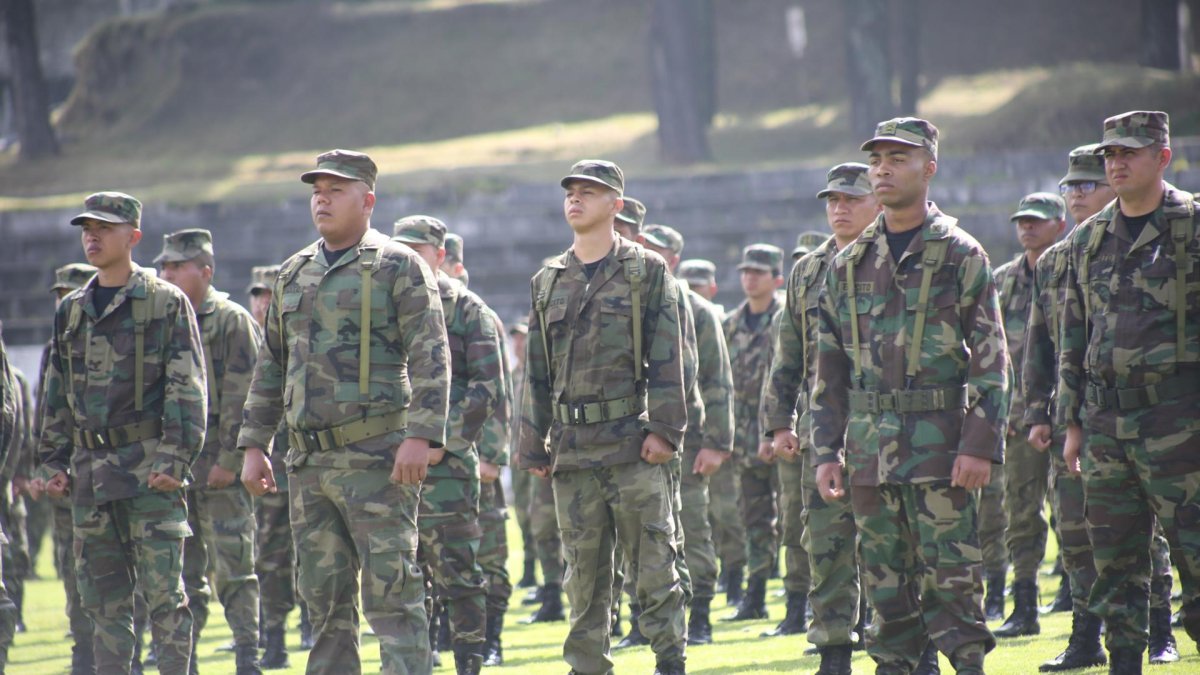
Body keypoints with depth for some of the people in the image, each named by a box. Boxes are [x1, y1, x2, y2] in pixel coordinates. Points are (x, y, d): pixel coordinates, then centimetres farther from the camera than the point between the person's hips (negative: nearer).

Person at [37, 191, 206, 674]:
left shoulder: (167, 303, -1)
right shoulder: (70, 311, 15)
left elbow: (188, 388, -6)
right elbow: (57, 394, 20)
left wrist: (175, 457, -15)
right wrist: (53, 461, 13)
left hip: (149, 468, -5)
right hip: (89, 469, 5)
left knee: (163, 592, -6)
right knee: (102, 596, 7)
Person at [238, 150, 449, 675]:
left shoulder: (398, 267, -3)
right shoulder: (293, 274, 17)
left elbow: (431, 359, -10)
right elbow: (270, 368, 21)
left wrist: (421, 436, -20)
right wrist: (253, 444, 14)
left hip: (376, 459, -7)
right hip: (308, 461, 7)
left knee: (391, 593, -8)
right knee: (324, 599, 8)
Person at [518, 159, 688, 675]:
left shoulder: (646, 272, 3)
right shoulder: (547, 281, 14)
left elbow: (667, 358, -3)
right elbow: (537, 371, 14)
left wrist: (664, 429, -11)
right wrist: (534, 447, 9)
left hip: (633, 441, -4)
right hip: (572, 448, 4)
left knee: (654, 562, -3)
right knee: (584, 571, 5)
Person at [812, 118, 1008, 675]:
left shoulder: (961, 257, 0)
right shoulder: (849, 265, 13)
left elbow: (991, 360, -4)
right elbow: (829, 369, 15)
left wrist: (981, 445, -12)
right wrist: (826, 451, 7)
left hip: (939, 442, -4)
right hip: (869, 447, 4)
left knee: (950, 577, -7)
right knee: (886, 586, 6)